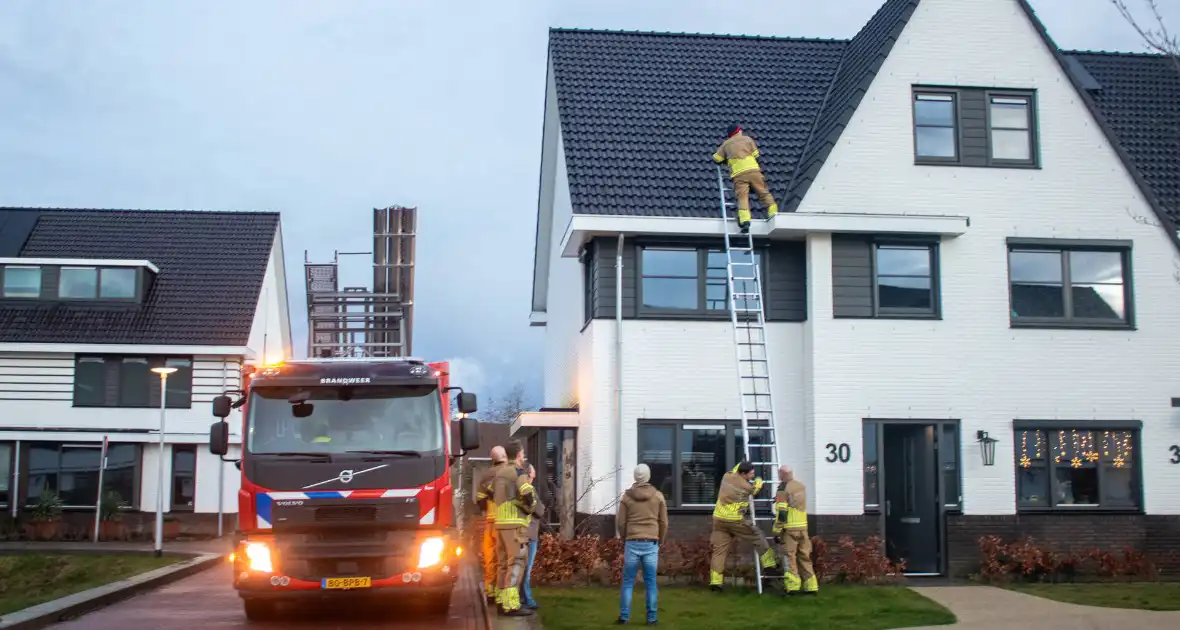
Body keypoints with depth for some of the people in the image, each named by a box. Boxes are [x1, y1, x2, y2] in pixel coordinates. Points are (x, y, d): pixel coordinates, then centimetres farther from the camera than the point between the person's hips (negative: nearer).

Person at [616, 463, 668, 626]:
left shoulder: (626, 497, 0)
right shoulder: (658, 496, 2)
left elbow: (620, 523, 2)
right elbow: (664, 523, 5)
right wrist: (660, 541, 18)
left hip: (632, 543, 0)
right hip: (651, 544, 0)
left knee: (628, 582, 5)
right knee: (650, 583, 5)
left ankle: (624, 617, 5)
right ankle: (651, 618, 6)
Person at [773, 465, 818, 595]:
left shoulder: (783, 490, -9)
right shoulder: (801, 486, 12)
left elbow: (781, 513, -15)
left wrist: (777, 532, -11)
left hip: (790, 528, -6)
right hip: (803, 527, 6)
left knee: (790, 557, 2)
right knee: (805, 557, 11)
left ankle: (792, 586, -2)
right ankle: (811, 586, 12)